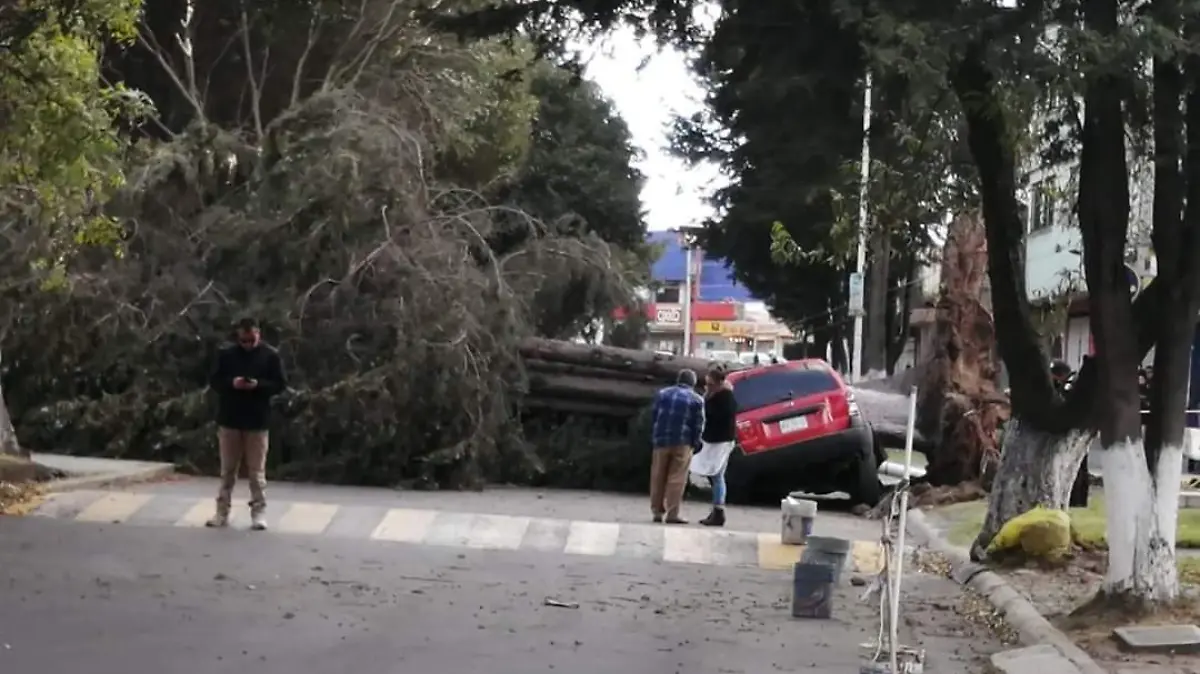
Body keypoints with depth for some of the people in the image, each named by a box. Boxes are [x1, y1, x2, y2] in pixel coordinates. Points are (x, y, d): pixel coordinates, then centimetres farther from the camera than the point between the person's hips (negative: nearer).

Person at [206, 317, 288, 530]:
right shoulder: (226, 354, 3)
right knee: (228, 470, 9)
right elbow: (214, 381, 4)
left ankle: (258, 513, 5)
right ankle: (222, 512, 15)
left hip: (257, 422, -2)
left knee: (257, 471, 0)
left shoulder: (271, 356, -2)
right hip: (229, 420, 2)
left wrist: (259, 385, -19)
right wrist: (231, 383, -16)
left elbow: (281, 384, -3)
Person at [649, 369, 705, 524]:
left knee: (658, 477, 11)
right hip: (682, 442, -3)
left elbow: (653, 416, 10)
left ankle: (657, 511, 13)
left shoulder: (663, 393, 10)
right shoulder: (696, 399, 0)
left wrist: (654, 437, 14)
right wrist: (694, 443, 4)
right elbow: (698, 424, -3)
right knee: (676, 479, -3)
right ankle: (672, 513, -7)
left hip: (661, 440, 3)